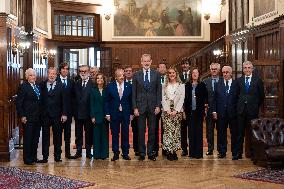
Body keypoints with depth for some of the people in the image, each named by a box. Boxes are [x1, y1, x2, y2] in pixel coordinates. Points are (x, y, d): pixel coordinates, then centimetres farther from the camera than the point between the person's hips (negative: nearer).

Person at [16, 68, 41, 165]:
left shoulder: (38, 86, 12)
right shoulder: (23, 87, -9)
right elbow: (18, 102, -10)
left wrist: (40, 115, 9)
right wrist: (22, 116, -15)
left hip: (37, 117, 7)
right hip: (28, 118, -7)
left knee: (35, 138, 12)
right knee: (28, 138, 1)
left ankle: (34, 157, 24)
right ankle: (27, 159, 10)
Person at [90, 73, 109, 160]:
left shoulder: (106, 90, 6)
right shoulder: (93, 90, 4)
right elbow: (91, 104, 1)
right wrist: (92, 116, -6)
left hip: (105, 116, 1)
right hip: (96, 115, -1)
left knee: (104, 135, 4)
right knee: (96, 134, 1)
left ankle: (104, 154, 10)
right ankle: (96, 154, 8)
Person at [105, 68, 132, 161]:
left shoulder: (129, 86, 2)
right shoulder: (110, 86, -1)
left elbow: (131, 101, 5)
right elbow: (107, 101, 1)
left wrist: (131, 113, 1)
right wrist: (107, 113, -4)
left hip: (125, 113, 1)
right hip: (114, 114, -1)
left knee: (125, 134, 6)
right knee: (115, 134, 5)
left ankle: (125, 153, 16)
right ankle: (116, 153, 14)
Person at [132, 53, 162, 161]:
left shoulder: (156, 75, 5)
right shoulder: (136, 75, 3)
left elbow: (159, 91, 4)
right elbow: (134, 93, 3)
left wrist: (158, 106, -4)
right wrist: (135, 107, -4)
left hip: (152, 107, 1)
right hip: (140, 106, 0)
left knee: (152, 131, 6)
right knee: (141, 131, 4)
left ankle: (150, 152, 15)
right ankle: (142, 153, 12)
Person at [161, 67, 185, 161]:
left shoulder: (181, 85, 9)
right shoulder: (165, 86, 12)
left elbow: (181, 99, 1)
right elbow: (163, 98, 5)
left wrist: (176, 110, -10)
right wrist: (167, 110, -9)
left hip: (177, 111, 0)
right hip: (167, 111, 0)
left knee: (176, 131, -2)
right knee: (168, 130, -9)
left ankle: (174, 151, 3)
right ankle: (169, 151, -7)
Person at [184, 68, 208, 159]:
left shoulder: (202, 85, 4)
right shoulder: (187, 85, 7)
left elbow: (206, 97, 6)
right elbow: (185, 97, 6)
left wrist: (205, 104, -7)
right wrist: (184, 110, 2)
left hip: (199, 111, -1)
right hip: (190, 111, 1)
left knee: (199, 131, 0)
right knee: (191, 131, 3)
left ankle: (198, 152, 5)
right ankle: (192, 152, 9)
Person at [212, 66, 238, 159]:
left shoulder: (236, 84, 1)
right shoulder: (218, 84, 8)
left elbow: (239, 98, 1)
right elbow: (214, 98, 6)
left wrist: (238, 111, -4)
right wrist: (214, 111, -1)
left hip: (233, 113, -2)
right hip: (221, 113, 2)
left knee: (234, 133, 4)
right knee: (221, 133, 7)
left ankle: (235, 152, 13)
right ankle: (222, 152, 17)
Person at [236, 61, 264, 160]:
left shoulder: (258, 80, 1)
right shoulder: (239, 80, 7)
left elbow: (261, 95, 5)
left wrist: (257, 106, 5)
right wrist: (240, 103, 7)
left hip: (252, 110, -2)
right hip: (241, 110, 2)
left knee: (252, 132, 4)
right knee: (240, 132, 3)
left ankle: (252, 152, 14)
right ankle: (239, 153, 8)